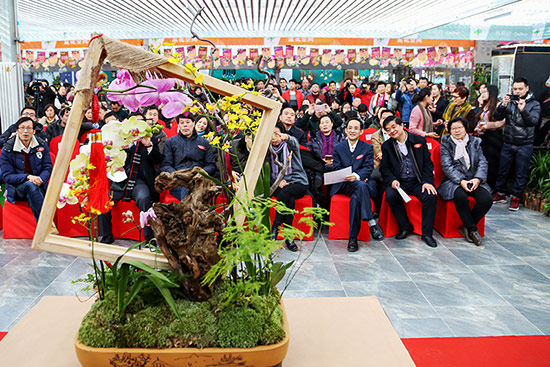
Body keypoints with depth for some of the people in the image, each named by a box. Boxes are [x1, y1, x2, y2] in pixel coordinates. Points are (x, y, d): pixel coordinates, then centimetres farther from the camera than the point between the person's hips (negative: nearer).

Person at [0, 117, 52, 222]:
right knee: (30, 185, -37)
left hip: (39, 187, 2)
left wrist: (40, 179, -19)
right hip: (16, 189, -2)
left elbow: (48, 168, 4)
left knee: (32, 199, -34)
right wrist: (28, 177, -23)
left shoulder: (42, 145, 4)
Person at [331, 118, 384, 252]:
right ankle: (372, 223, -39)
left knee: (355, 198, -37)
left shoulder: (367, 148, 15)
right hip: (343, 185, -1)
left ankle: (353, 238, -33)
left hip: (361, 183, 1)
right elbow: (337, 169, 7)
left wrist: (357, 175, -22)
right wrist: (350, 177, -14)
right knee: (361, 185, -37)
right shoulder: (338, 148, 17)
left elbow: (369, 168, 1)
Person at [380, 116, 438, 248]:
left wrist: (427, 181, -10)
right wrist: (392, 180, -13)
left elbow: (428, 163, 4)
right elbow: (384, 167, 7)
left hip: (417, 181, 0)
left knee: (431, 197, -28)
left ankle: (427, 233, -11)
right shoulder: (386, 146, 8)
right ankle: (405, 227, -9)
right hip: (398, 181, 1)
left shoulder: (419, 140, 6)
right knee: (390, 196, -31)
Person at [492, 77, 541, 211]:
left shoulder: (534, 104, -1)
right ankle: (500, 194, 24)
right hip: (508, 143, 2)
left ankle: (516, 197, 14)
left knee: (521, 173, 3)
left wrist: (523, 110, -31)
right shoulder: (509, 101, 5)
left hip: (525, 146, -2)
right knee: (503, 169, 9)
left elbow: (533, 121, -15)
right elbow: (497, 117, -5)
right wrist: (503, 105, -22)